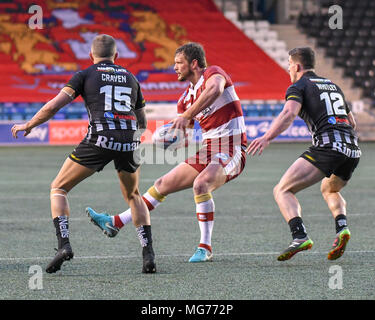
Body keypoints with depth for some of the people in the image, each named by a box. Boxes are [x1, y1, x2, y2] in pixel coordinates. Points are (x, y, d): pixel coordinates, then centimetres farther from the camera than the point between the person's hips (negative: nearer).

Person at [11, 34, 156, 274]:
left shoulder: (85, 75, 11)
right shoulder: (130, 78, 23)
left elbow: (53, 106, 3)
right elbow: (142, 123, 29)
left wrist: (28, 126, 18)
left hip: (99, 139, -4)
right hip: (130, 142, 4)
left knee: (58, 189, 12)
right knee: (133, 196, 28)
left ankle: (64, 245, -8)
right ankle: (148, 253, 13)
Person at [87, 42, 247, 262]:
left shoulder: (213, 73, -11)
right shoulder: (186, 98, 13)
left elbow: (214, 90, -37)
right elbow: (179, 134, 15)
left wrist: (187, 116, -45)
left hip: (230, 151, -9)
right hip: (207, 151, 9)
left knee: (200, 184, -33)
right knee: (163, 185, 8)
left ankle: (205, 248, -24)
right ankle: (116, 223, 15)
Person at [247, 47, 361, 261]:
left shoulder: (299, 86, 6)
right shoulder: (333, 86, 28)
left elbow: (289, 113, -16)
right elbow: (352, 122, 37)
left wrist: (267, 138, -27)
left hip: (327, 147, -7)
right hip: (353, 150, 7)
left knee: (283, 191, -2)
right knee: (329, 190, 35)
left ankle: (300, 237, -24)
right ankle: (342, 228, 7)